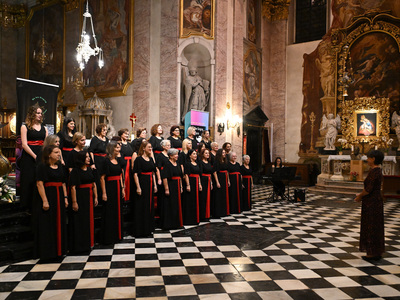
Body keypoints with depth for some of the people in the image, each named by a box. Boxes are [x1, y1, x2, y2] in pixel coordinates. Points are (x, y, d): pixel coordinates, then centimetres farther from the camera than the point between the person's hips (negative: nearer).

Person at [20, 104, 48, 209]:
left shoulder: (44, 128, 14)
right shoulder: (25, 127, 0)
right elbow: (24, 144, -8)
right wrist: (35, 156, -14)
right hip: (29, 157, -4)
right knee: (30, 181, -1)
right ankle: (29, 206, 8)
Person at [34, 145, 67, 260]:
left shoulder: (60, 167, 13)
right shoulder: (42, 166, -8)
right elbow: (39, 184, -15)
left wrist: (65, 198, 7)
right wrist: (44, 201, -20)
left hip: (59, 198, 7)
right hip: (47, 196, -7)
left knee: (59, 224, 10)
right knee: (47, 226, -1)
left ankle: (58, 250, 21)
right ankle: (46, 252, 9)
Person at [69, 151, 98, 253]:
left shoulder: (90, 170, 10)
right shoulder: (75, 171, -11)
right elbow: (73, 187, -16)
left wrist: (95, 197, 9)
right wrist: (74, 202, -20)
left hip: (89, 197, 7)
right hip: (80, 197, -7)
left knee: (89, 220, 12)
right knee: (80, 221, 0)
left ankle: (88, 243, 24)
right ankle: (79, 245, 10)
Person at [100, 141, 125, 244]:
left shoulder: (117, 160, 12)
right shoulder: (106, 161, -11)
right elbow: (102, 178, -14)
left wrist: (122, 188, 13)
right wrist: (104, 193, -17)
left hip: (118, 188, 8)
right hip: (109, 188, -8)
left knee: (118, 211, 13)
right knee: (109, 213, 0)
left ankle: (117, 235, 25)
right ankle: (108, 238, 11)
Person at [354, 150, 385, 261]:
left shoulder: (373, 171, -21)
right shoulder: (378, 170, 10)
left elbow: (368, 189, -23)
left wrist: (360, 197, -7)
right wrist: (361, 194, 13)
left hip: (371, 203, -10)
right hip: (376, 201, 10)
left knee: (371, 227, 0)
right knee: (376, 227, 16)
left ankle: (373, 253, 9)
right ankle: (377, 252, 27)